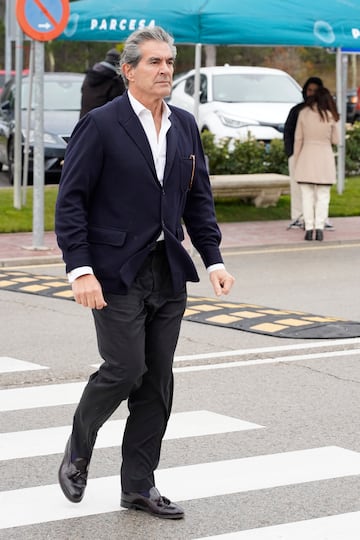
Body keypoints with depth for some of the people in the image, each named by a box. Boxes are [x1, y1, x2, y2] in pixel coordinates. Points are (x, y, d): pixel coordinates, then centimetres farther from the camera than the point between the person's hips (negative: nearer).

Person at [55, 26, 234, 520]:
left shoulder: (185, 126, 10)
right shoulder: (101, 125, -8)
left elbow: (199, 198, 15)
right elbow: (70, 200, -10)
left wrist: (214, 259, 4)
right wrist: (80, 270, -17)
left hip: (169, 273, 6)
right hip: (116, 272, -6)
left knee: (157, 380, 6)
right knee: (125, 369, -10)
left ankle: (139, 485, 16)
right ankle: (78, 449, 17)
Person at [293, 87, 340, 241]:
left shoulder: (304, 113, -2)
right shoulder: (331, 116, -3)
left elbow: (298, 139, 0)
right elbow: (335, 140, 5)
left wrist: (296, 161, 8)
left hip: (307, 157, 1)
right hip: (324, 158, -1)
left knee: (307, 196, 6)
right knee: (323, 196, 4)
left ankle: (309, 228, 1)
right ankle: (319, 227, -5)